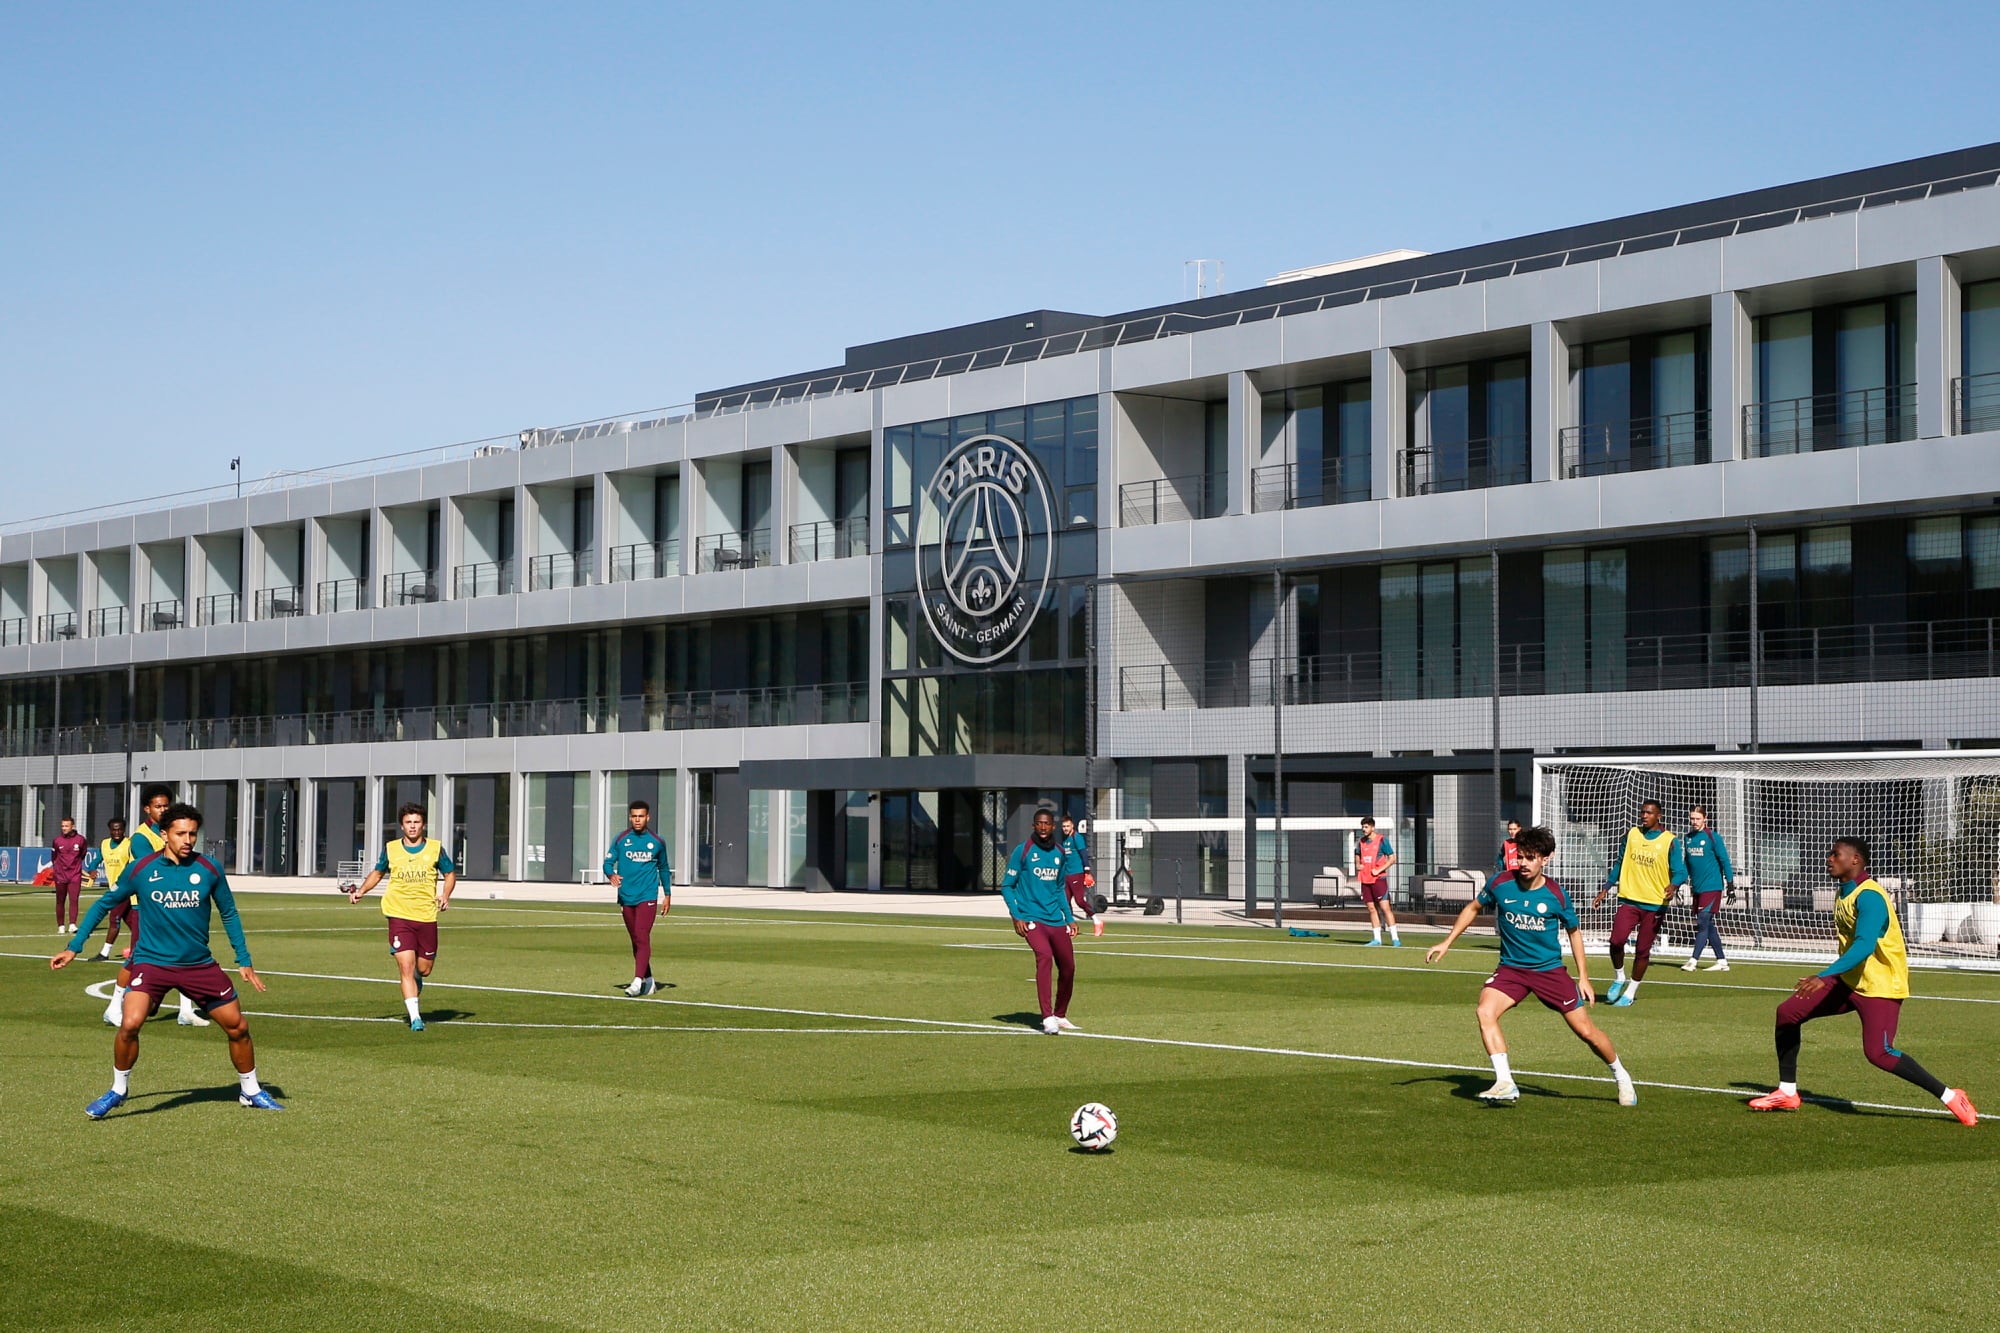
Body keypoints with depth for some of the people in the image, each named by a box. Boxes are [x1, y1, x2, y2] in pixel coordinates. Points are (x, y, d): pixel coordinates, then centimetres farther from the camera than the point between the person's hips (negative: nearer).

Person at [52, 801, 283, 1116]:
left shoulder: (209, 869, -4)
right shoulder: (141, 869, -7)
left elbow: (229, 913, 10)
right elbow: (104, 904, 6)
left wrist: (244, 960, 8)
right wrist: (74, 947, 3)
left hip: (199, 964, 2)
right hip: (152, 961, -2)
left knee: (238, 1027, 4)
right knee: (130, 1024, -23)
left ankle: (250, 1090, 27)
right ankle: (118, 1090, 1)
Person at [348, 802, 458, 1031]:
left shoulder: (435, 848, 2)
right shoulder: (391, 849, 3)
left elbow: (450, 873, 13)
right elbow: (378, 872, 20)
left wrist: (445, 895, -5)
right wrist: (361, 891, 4)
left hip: (427, 916, 1)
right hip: (399, 916, -1)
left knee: (424, 969, 7)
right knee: (406, 967, -13)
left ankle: (412, 996, 43)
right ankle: (415, 1017, -10)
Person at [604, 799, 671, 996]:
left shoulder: (657, 842, 5)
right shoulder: (620, 839, 4)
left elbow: (664, 869, 16)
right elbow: (608, 862, 2)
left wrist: (667, 894, 17)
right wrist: (611, 875, -21)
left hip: (647, 897, -3)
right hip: (626, 898, 3)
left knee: (642, 938, -16)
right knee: (636, 941, 9)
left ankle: (638, 981, -24)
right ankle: (649, 981, 20)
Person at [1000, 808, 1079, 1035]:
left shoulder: (1060, 853, 13)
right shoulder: (1022, 851, -3)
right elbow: (1007, 886, 0)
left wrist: (1069, 918, 20)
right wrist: (1016, 917, -10)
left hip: (1057, 920, 6)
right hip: (1032, 919, -6)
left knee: (1068, 968, 7)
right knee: (1044, 957, -27)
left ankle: (1060, 1016, 30)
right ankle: (1047, 1018, -30)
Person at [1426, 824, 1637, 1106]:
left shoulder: (1556, 894, -11)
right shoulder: (1500, 884, -10)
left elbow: (1574, 931, 4)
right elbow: (1474, 907, 10)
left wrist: (1583, 977, 2)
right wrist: (1447, 942, 6)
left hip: (1550, 969, -1)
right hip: (1511, 967, 1)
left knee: (1586, 1030, 1)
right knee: (1485, 1011, -26)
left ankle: (1622, 1078, 26)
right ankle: (1505, 1084, -24)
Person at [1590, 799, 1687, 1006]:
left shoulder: (1670, 841, -3)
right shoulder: (1631, 835, 8)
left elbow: (1680, 871, -5)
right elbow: (1620, 863, 20)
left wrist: (1673, 886, -27)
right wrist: (1606, 888, 18)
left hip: (1655, 904, -2)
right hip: (1629, 899, 2)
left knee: (1643, 950, 4)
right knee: (1616, 940, -16)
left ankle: (1630, 992, 19)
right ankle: (1619, 979, 10)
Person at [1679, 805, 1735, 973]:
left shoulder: (1713, 837, -8)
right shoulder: (1687, 838, 10)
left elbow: (1724, 860, -6)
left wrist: (1730, 881, -8)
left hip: (1712, 887, -7)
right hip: (1697, 888, 7)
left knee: (1703, 923, -10)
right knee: (1708, 925, 8)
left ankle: (1693, 960, -12)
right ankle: (1722, 961, 15)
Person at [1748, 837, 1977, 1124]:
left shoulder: (1869, 897, -22)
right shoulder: (1844, 895, 8)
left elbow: (1864, 946, -34)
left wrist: (1824, 977, -43)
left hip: (1881, 987, -9)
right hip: (1850, 980, 9)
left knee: (1878, 1053, -22)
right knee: (1788, 1012, 2)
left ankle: (1951, 1098, -11)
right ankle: (1787, 1094, 14)